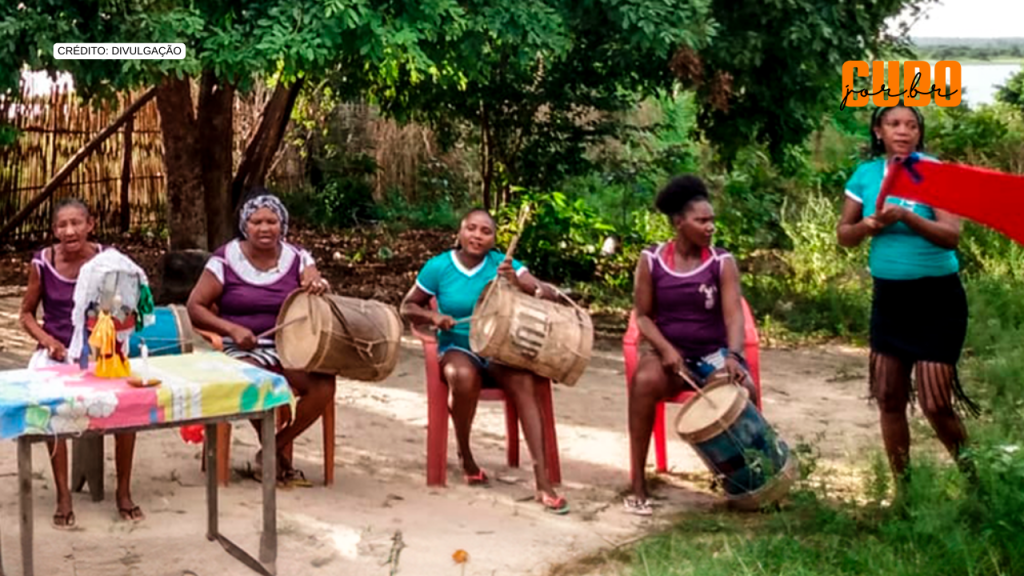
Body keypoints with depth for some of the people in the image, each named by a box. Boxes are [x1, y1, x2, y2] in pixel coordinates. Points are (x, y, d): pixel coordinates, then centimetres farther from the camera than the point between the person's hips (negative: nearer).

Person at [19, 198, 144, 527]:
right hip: (57, 351, 0)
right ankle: (63, 495, -18)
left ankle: (124, 491, -9)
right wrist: (47, 340, -10)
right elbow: (27, 314, 7)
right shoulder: (42, 264, -3)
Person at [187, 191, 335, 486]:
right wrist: (232, 329, -18)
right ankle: (275, 455, -5)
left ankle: (273, 450, -1)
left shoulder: (297, 258, 6)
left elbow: (316, 288, -3)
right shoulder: (225, 260, -3)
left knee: (324, 384, -25)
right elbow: (195, 307, -3)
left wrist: (318, 288, -29)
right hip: (242, 349, -3)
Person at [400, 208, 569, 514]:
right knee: (464, 377, -37)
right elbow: (407, 307, 9)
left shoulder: (503, 264, -3)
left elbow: (550, 295, -11)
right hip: (457, 348, -1)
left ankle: (543, 481, -37)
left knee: (524, 382, -32)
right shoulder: (438, 266, -2)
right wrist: (432, 316, -12)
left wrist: (519, 283, -30)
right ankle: (465, 454, -7)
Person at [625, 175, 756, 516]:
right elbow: (643, 315, 0)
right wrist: (666, 349, -18)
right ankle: (638, 484, -26)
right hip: (669, 352, 0)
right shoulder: (651, 260, -1)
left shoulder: (722, 262, -2)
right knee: (644, 380, -35)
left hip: (714, 353, 1)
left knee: (743, 391, -31)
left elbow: (733, 313, -14)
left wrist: (733, 355, -33)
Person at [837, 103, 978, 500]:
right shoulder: (866, 174, 2)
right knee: (888, 399, 8)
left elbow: (952, 235, -18)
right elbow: (844, 235, 6)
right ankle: (902, 488, 22)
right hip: (888, 296, 5)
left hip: (936, 297, -5)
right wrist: (871, 224, -14)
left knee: (935, 404, -7)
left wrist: (906, 217, -31)